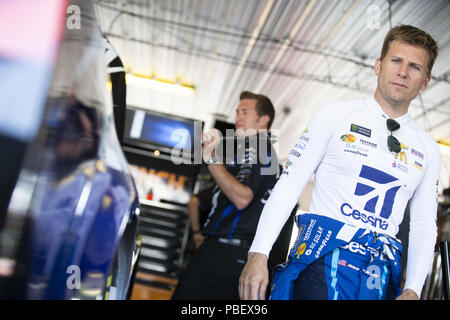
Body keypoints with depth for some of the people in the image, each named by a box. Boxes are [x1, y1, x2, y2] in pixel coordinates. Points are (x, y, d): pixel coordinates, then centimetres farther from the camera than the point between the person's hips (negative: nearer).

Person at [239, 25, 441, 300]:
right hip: (324, 258, -3)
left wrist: (412, 291, -1)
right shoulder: (335, 114, 2)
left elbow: (424, 225, 14)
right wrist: (258, 255, -11)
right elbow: (290, 183, -3)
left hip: (382, 272, 4)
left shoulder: (428, 149, 14)